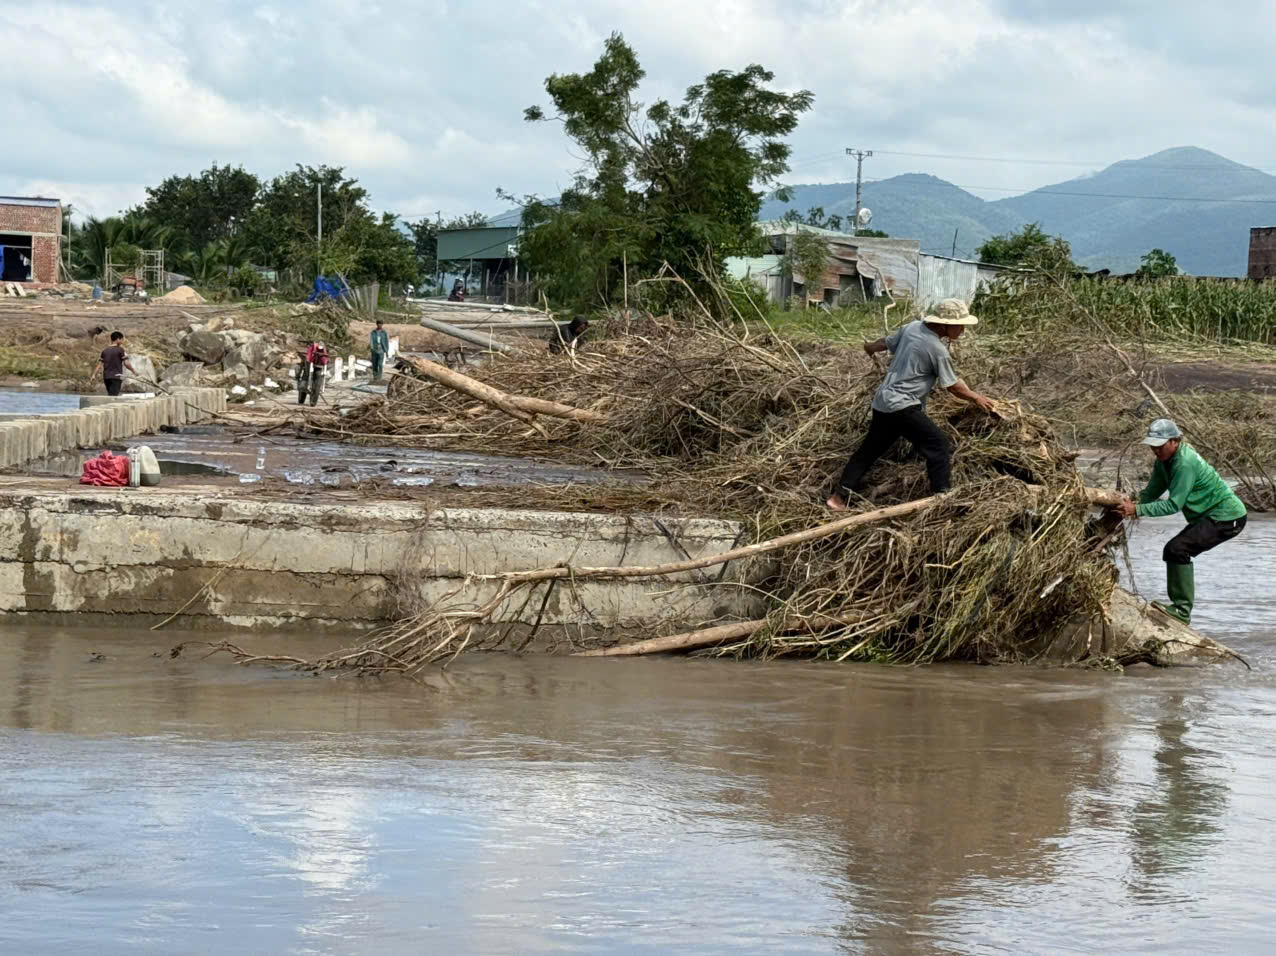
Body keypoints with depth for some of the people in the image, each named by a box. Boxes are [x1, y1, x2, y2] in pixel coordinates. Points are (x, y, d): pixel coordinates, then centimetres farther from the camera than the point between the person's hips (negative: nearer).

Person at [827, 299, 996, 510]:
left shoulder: (913, 327, 7)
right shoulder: (937, 349, -15)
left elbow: (887, 342, 25)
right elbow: (953, 386, -6)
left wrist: (871, 347, 47)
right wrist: (977, 398, 10)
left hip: (882, 403, 9)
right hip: (903, 407, -9)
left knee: (870, 449, 17)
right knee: (938, 446, -6)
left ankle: (840, 496, 19)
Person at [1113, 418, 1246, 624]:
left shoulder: (1185, 463, -26)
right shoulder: (1164, 461, 5)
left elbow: (1174, 504, -27)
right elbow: (1151, 492, 7)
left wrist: (1138, 510, -29)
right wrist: (1131, 504, -12)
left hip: (1227, 518, -10)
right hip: (1208, 516, 10)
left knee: (1177, 549, -20)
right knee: (1174, 551, 12)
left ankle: (1182, 611, -17)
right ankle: (1179, 606, 21)